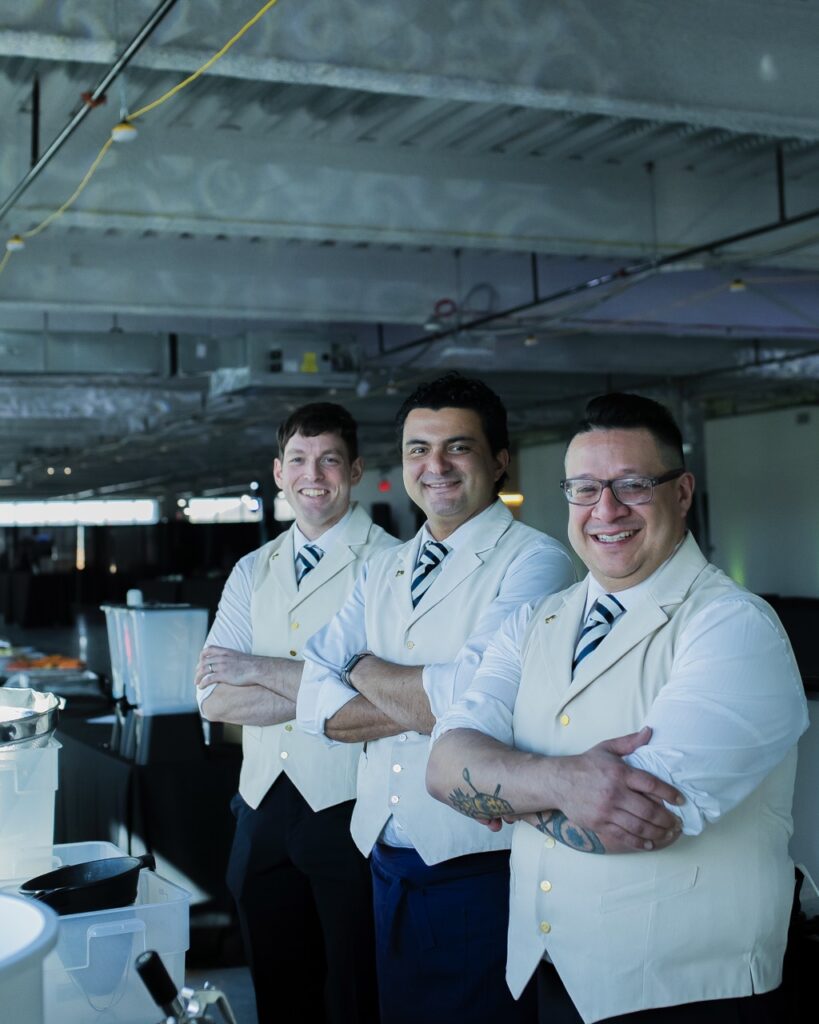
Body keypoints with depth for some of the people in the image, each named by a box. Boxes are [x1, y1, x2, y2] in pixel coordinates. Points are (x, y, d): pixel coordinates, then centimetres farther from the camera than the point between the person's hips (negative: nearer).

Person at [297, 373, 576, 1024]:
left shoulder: (534, 562, -10)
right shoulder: (382, 570, 10)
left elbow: (473, 695, -22)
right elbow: (317, 702, 1)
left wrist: (369, 671, -5)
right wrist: (425, 704, -14)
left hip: (481, 869, -6)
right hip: (388, 862, 6)